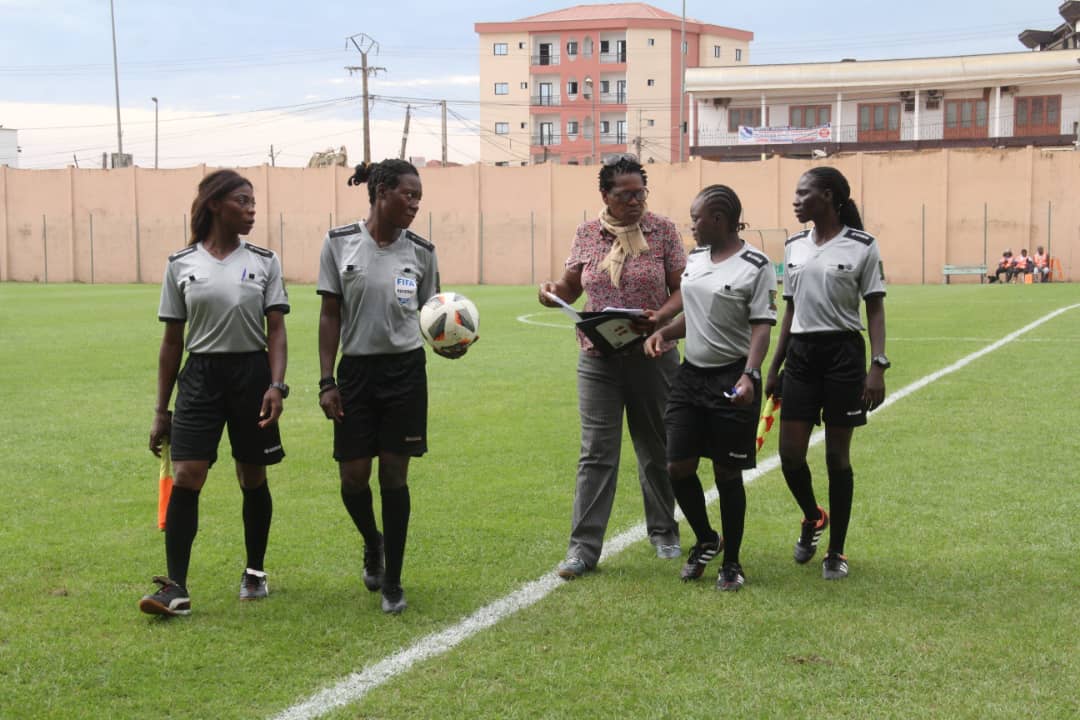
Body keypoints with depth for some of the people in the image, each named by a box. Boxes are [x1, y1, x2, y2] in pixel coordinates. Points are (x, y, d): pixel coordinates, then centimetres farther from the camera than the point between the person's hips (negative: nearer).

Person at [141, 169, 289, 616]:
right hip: (201, 375, 0)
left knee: (253, 479, 9)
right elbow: (172, 341, 7)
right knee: (185, 478, -10)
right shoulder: (181, 265, 3)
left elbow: (276, 330, 1)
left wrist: (276, 385, -15)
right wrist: (161, 410, 6)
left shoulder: (264, 262, 3)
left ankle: (255, 572, 27)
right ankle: (176, 588, -7)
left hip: (252, 373, 1)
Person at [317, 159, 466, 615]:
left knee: (394, 475, 1)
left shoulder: (420, 252, 2)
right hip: (356, 369, 0)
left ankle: (392, 581, 14)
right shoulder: (340, 244, -2)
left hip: (405, 370, 0)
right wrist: (326, 381, -4)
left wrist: (448, 345, -14)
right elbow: (330, 315, 0)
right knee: (353, 477, 0)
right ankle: (372, 543, 34)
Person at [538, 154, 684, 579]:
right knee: (596, 452, -4)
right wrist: (552, 292, -13)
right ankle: (584, 546, -2)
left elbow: (682, 289, -2)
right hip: (598, 359, 0)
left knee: (656, 449, 13)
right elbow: (571, 288, 10)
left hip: (652, 357, 0)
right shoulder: (587, 234, 4)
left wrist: (661, 317, -22)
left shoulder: (662, 231, -1)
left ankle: (663, 532, 30)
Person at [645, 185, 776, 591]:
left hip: (731, 380, -6)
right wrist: (663, 333, 4)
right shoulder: (694, 259, 11)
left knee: (728, 475, 2)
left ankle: (731, 563, 18)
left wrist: (750, 375, -28)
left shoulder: (755, 267, -11)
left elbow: (762, 327, -15)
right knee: (678, 468, 4)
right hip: (691, 375, 6)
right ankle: (705, 541, 28)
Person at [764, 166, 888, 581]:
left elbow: (875, 309, -4)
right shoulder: (794, 247, 10)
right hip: (800, 353, 4)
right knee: (790, 454, 0)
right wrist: (774, 368, 14)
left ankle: (836, 551, 16)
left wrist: (878, 366, -14)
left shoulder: (862, 246, -5)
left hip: (843, 353, -4)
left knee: (837, 456, 2)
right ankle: (812, 517, 31)